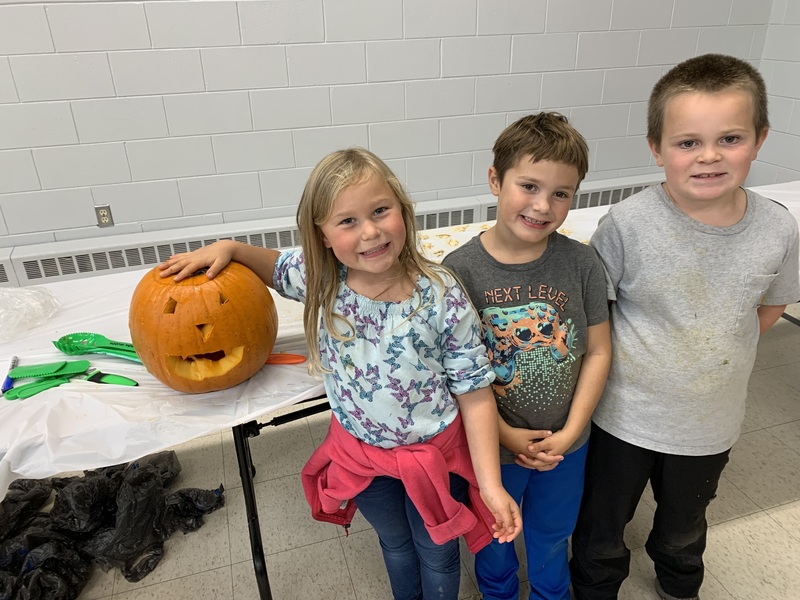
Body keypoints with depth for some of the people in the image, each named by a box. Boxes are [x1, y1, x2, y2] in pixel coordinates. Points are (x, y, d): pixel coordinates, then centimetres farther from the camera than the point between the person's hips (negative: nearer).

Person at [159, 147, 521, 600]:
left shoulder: (442, 297, -27)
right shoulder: (319, 279, -19)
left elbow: (474, 394, -18)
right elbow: (276, 266, 6)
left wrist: (491, 485, -18)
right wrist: (228, 248, -12)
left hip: (435, 453, -2)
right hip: (359, 453, 3)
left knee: (436, 554, 25)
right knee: (395, 544, 31)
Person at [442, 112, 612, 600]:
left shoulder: (580, 262, -14)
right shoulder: (460, 270, -21)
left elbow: (598, 352, -8)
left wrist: (569, 433, -13)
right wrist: (505, 434, -17)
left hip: (565, 444, 2)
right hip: (492, 443, -1)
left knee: (553, 532, 28)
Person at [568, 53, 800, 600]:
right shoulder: (628, 223, -23)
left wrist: (719, 352, -2)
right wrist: (625, 358, -14)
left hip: (710, 423, 3)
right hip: (624, 416, -3)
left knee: (684, 529, 31)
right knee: (603, 533, 20)